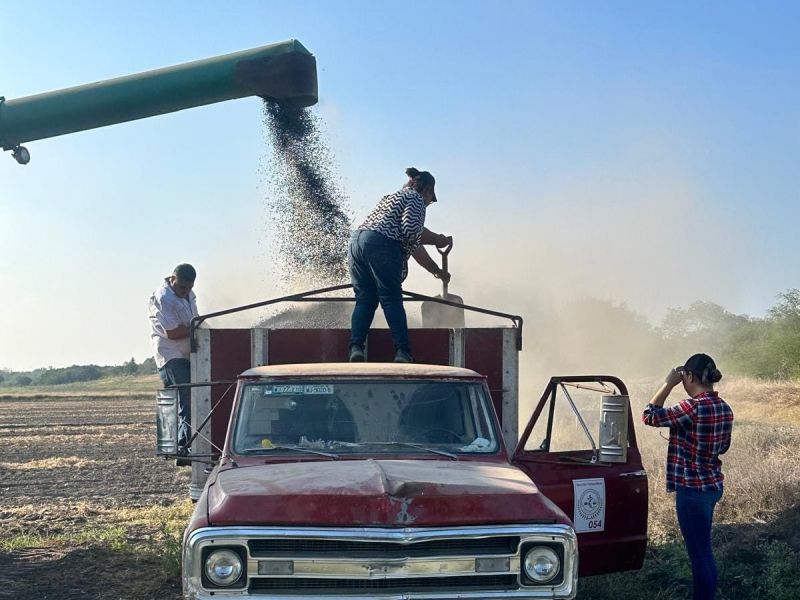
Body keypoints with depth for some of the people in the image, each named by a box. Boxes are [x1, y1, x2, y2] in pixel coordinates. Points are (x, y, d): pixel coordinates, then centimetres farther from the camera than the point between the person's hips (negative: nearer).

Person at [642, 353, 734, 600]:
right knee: (702, 550, 19)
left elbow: (650, 417, -14)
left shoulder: (693, 407, -22)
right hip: (713, 485, 9)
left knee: (700, 553, 0)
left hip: (693, 489, -9)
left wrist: (668, 384, -10)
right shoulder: (724, 408, 4)